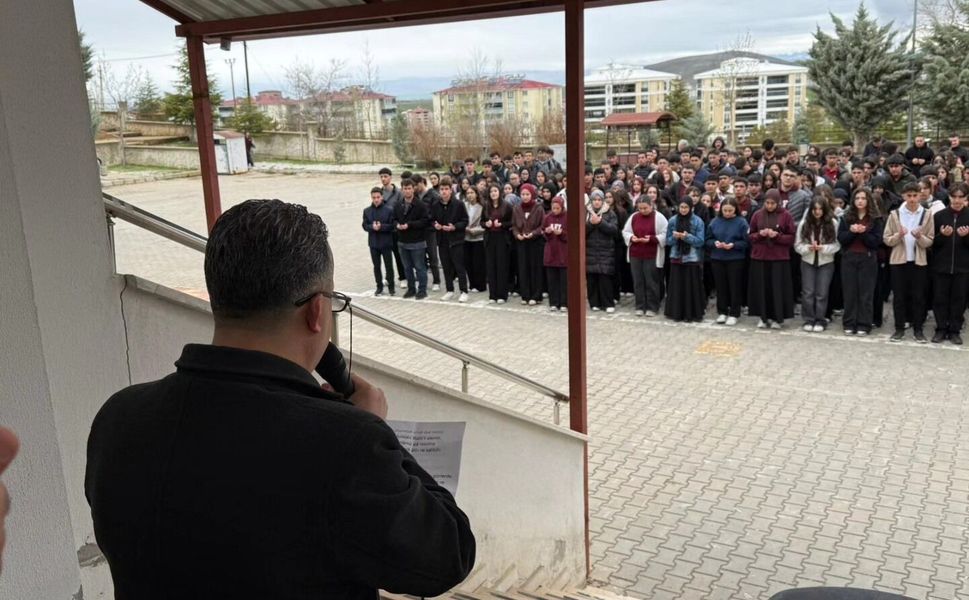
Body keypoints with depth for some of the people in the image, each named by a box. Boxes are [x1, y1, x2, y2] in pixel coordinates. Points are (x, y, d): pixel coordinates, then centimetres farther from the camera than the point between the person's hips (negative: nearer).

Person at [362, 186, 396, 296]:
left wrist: (381, 226, -23)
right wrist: (372, 227, -18)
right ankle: (379, 286, 21)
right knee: (376, 266, 10)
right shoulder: (367, 211, 3)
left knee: (389, 265, 4)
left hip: (386, 243, -3)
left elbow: (392, 225, -9)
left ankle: (391, 286, 16)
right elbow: (365, 226, 2)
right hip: (373, 243, 3)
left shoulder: (389, 210, -7)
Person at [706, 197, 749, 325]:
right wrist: (715, 243, -13)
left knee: (735, 287, 3)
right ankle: (722, 312, 22)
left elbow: (746, 242, -7)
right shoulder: (715, 222, 2)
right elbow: (708, 239, 7)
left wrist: (733, 245, -21)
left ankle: (734, 314, 11)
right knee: (721, 286, 10)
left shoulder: (741, 222, -7)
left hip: (736, 259, -3)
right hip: (717, 259, 3)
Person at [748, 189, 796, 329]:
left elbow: (791, 238, -1)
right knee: (762, 288, 4)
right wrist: (760, 234, -11)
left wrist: (777, 235, -16)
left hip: (779, 258, -2)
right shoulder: (757, 215, 6)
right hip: (759, 257, 2)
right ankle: (763, 317, 15)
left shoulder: (785, 215, -1)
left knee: (778, 288, -1)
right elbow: (751, 236, 9)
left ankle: (778, 318, 10)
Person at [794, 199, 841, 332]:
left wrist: (823, 248, -20)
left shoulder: (833, 223, -5)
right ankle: (808, 320, 12)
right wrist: (808, 248, -18)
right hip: (808, 262, 1)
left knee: (822, 293, 2)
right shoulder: (804, 223, -1)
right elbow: (798, 245, 0)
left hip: (826, 262, -1)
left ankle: (820, 321, 12)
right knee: (808, 292, 2)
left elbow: (837, 244, -5)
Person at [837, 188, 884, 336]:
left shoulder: (875, 219, 2)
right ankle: (849, 324, 8)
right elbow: (841, 238, 1)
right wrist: (852, 232, -16)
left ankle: (864, 325, 4)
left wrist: (863, 233, -18)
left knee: (866, 293, 0)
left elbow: (877, 241, -4)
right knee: (850, 292, 3)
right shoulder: (846, 217, 8)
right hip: (849, 258, 2)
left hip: (868, 259, -2)